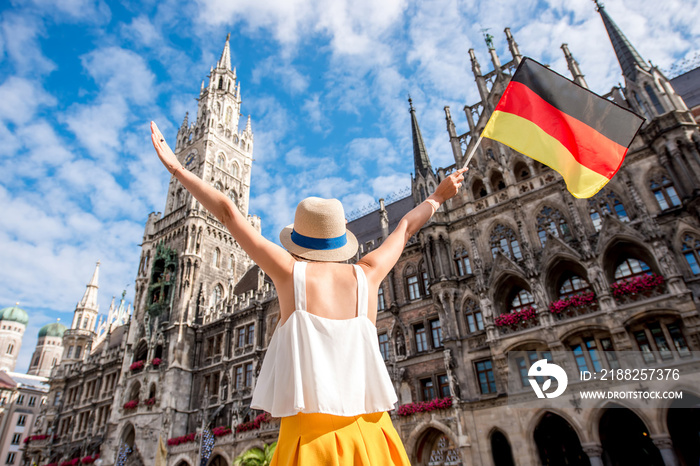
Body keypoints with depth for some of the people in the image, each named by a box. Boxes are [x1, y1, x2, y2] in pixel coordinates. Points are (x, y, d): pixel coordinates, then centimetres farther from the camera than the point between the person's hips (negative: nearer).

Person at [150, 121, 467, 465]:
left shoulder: (292, 272, -3)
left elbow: (226, 210, 3)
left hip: (313, 435, -3)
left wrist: (177, 169, 12)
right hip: (368, 433, 3)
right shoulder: (366, 275, 4)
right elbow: (406, 228, 21)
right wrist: (437, 196, 38)